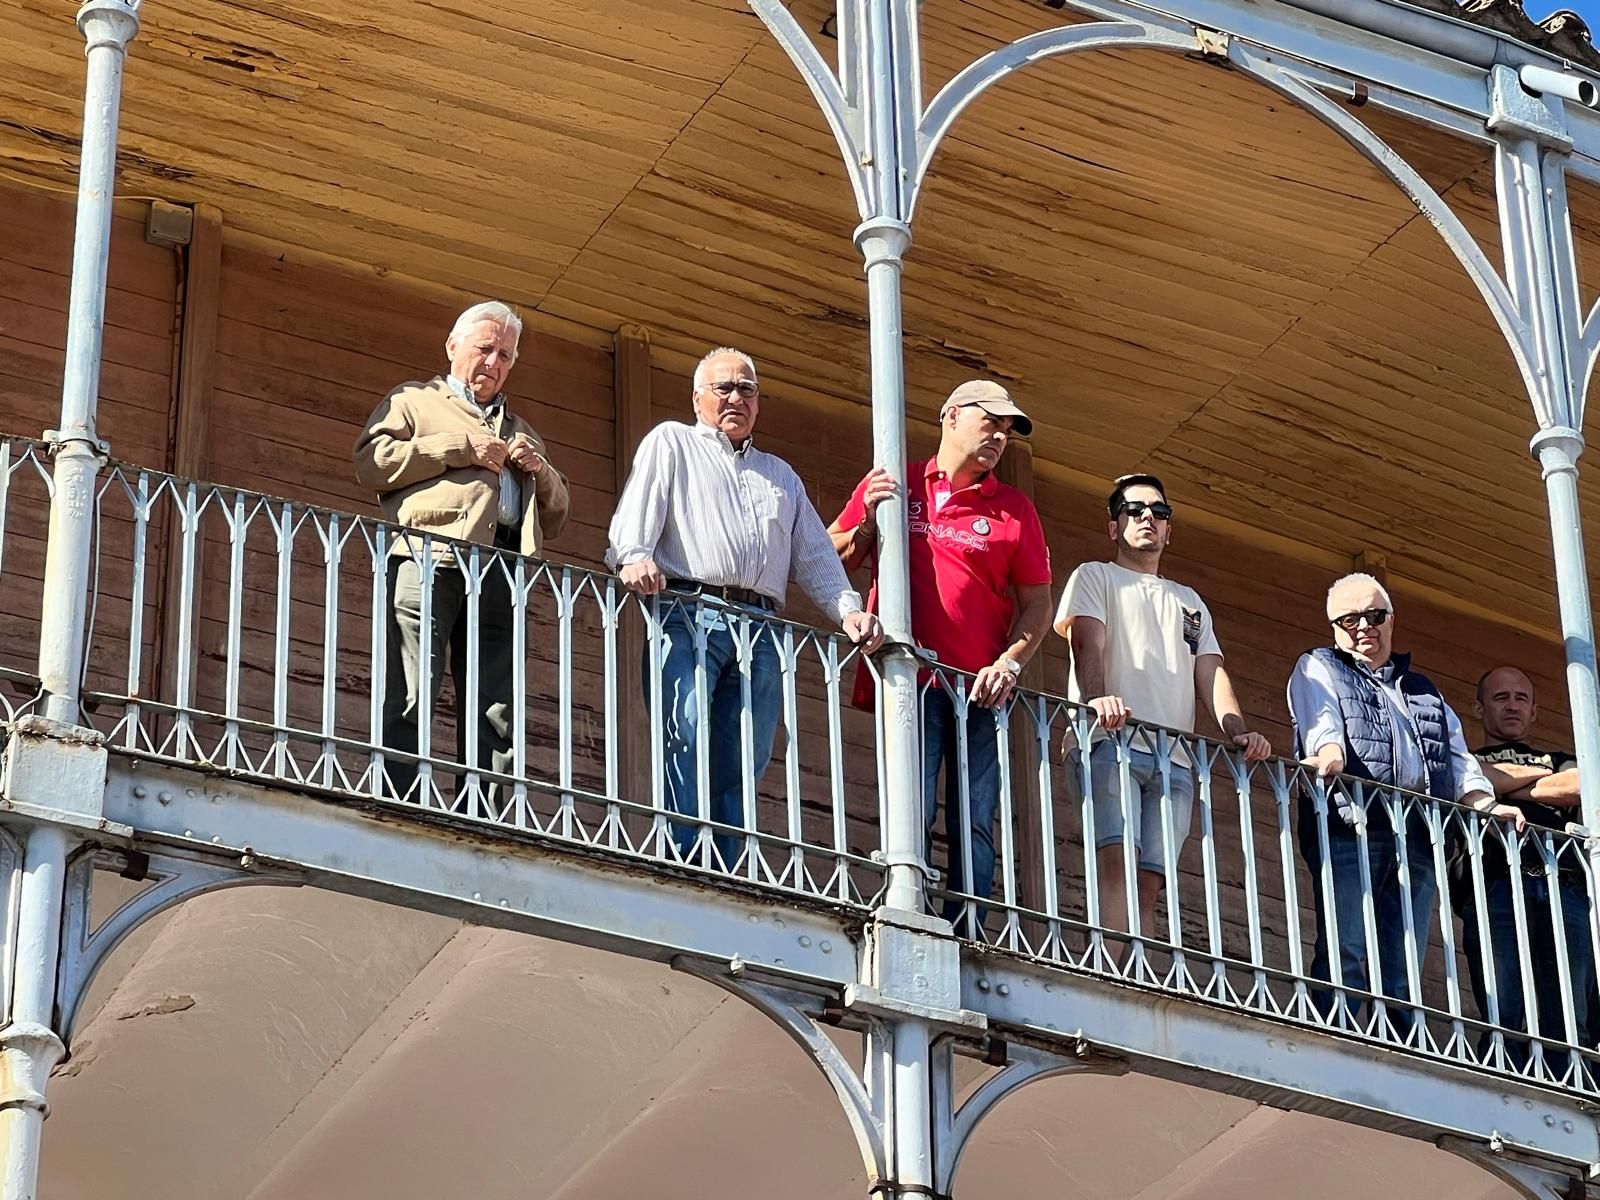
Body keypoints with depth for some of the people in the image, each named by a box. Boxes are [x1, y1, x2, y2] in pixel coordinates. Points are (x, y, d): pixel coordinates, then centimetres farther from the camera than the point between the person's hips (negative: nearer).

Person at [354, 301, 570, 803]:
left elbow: (556, 514, 33)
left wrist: (540, 470, 11)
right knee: (409, 703, -15)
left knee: (496, 715, -5)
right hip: (429, 559, -5)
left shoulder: (520, 431, 36)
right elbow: (371, 461, 2)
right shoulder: (413, 401, 21)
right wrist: (460, 449, -1)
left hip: (499, 573, 5)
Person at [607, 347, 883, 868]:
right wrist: (633, 556, -21)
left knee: (740, 771, -4)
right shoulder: (671, 444, 19)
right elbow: (639, 506, 0)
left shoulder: (781, 475, 33)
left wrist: (848, 608, 8)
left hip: (760, 632, 5)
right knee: (686, 742, -20)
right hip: (689, 615, -5)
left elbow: (816, 555, 26)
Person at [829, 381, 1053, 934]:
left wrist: (1009, 663, -4)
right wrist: (869, 519, -5)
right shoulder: (893, 485, 13)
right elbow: (833, 562, 14)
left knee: (974, 826, -3)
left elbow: (1037, 603, 12)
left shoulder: (1013, 509, 15)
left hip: (981, 687, 2)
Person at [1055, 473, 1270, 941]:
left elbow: (1211, 672, 19)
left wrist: (1238, 732, -1)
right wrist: (1096, 697, -24)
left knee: (1151, 877, -8)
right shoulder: (1095, 577, 16)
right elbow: (1087, 642, -2)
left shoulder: (1189, 601, 32)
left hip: (1175, 757, 5)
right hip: (1112, 742, -5)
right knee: (1117, 858, -23)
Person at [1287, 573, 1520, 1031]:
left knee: (1402, 975, -3)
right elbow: (1321, 722, -5)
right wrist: (1331, 754, -28)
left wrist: (1486, 805, 4)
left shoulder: (1424, 691, 32)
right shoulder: (1317, 669, 16)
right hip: (1350, 827, -5)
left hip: (1417, 838, 5)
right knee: (1345, 958, -18)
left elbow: (1459, 761, 24)